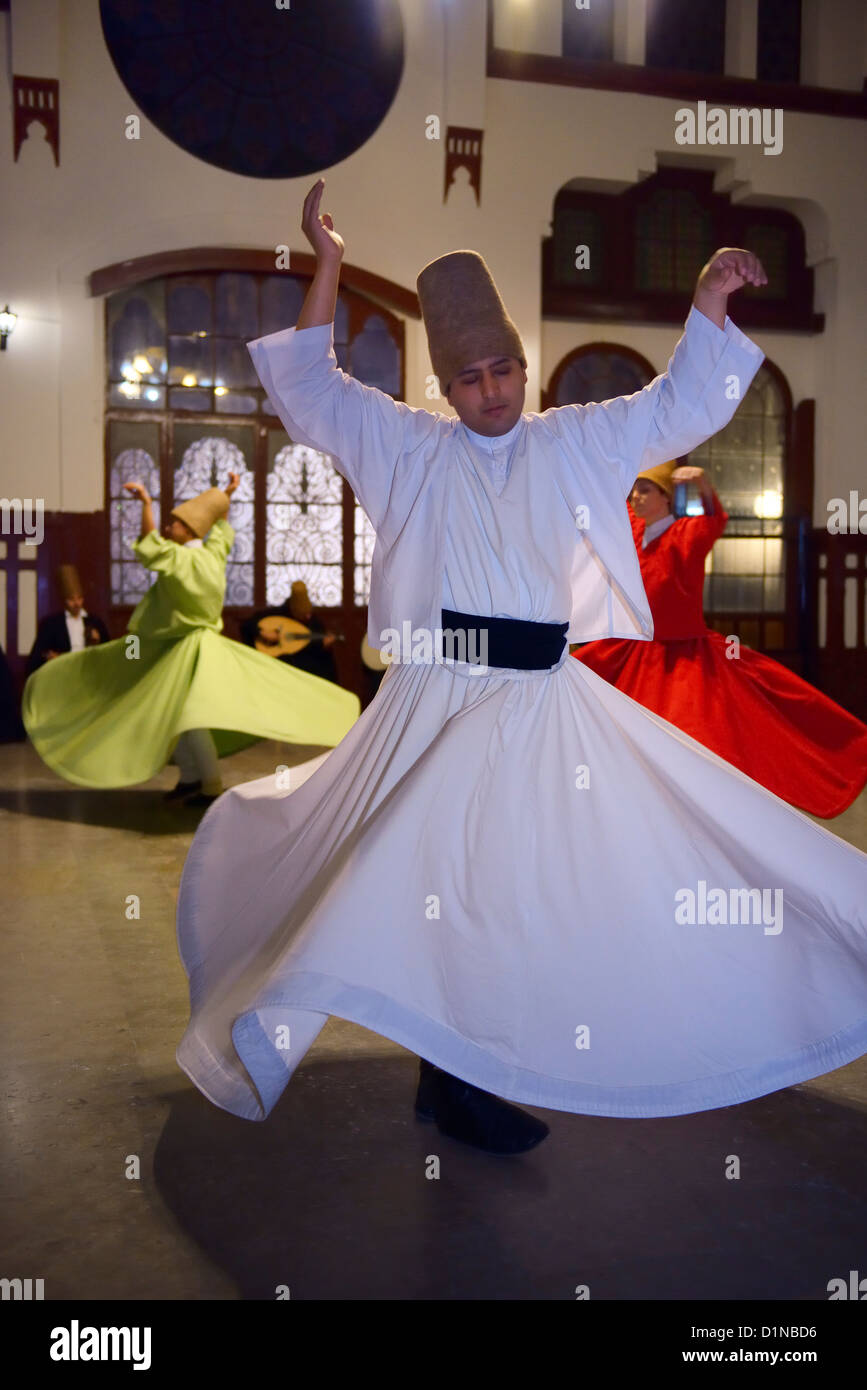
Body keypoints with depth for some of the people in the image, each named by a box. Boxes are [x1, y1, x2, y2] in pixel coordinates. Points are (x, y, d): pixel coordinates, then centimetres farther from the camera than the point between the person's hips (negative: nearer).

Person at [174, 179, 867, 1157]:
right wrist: (326, 269, -2)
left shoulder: (575, 442, 12)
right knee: (445, 874, -3)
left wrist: (710, 301, 4)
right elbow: (307, 390, 3)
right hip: (447, 699, -4)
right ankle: (449, 1079, 14)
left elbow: (685, 405, 15)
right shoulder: (408, 447, 5)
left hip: (553, 700, 4)